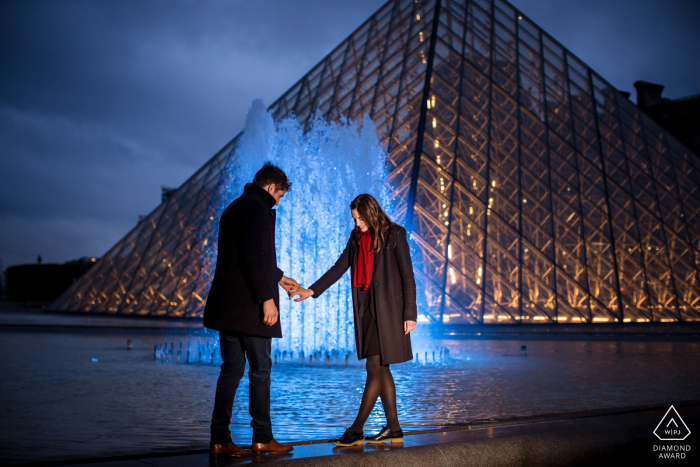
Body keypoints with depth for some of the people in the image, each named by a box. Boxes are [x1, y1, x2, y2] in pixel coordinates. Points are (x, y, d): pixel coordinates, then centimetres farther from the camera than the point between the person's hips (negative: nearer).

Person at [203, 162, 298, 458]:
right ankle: (262, 438, 10)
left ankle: (220, 439, 8)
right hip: (249, 306, -9)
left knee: (232, 368, 9)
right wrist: (267, 297, -19)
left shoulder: (233, 209, 21)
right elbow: (254, 258, -21)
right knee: (260, 369, 2)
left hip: (226, 305, 9)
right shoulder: (258, 209, -10)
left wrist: (279, 278, 39)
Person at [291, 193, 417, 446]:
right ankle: (394, 428, 16)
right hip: (366, 309, 7)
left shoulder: (394, 235, -6)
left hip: (388, 310, -7)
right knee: (381, 369, 9)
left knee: (375, 368, -6)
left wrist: (410, 314, -9)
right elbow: (339, 268, 11)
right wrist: (311, 291, 1)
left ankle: (356, 430, -2)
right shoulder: (357, 237, 12)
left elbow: (407, 276, -6)